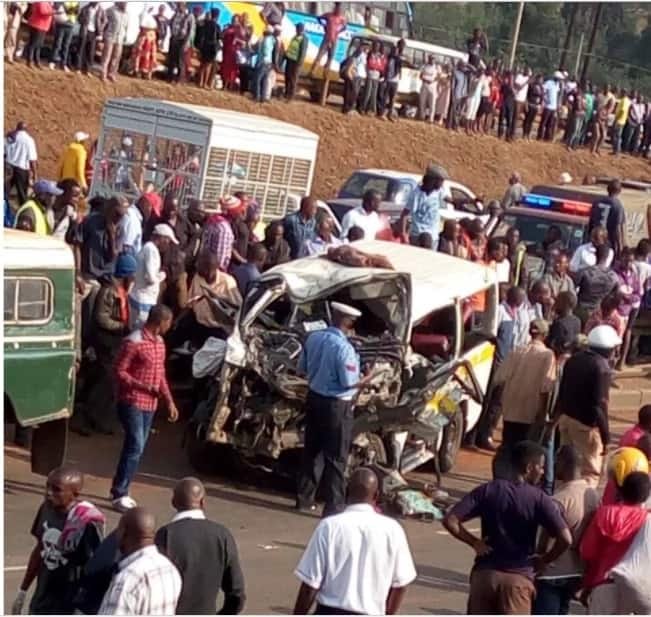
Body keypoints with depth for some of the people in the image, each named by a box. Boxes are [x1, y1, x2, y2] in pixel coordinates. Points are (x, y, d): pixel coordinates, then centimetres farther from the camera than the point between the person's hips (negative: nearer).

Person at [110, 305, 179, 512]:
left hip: (150, 404, 8)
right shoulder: (134, 342, -15)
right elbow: (119, 372, -14)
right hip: (132, 402, -8)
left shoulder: (159, 342, 12)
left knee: (137, 448, 9)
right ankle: (119, 494, -11)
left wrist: (169, 401, 15)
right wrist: (143, 386, -25)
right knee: (135, 446, -14)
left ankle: (120, 489, 16)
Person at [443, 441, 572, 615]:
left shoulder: (488, 490, 1)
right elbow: (565, 539, -16)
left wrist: (474, 542, 5)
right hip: (518, 578, -3)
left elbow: (450, 520, -6)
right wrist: (544, 560, 0)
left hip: (484, 574, 3)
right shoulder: (539, 499, -6)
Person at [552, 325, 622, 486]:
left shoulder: (574, 358, 7)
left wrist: (556, 414, 28)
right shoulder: (601, 367, -18)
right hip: (586, 423, -8)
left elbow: (562, 391, 16)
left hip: (566, 417, 8)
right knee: (590, 471, 0)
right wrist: (606, 433, -16)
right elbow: (599, 404, -21)